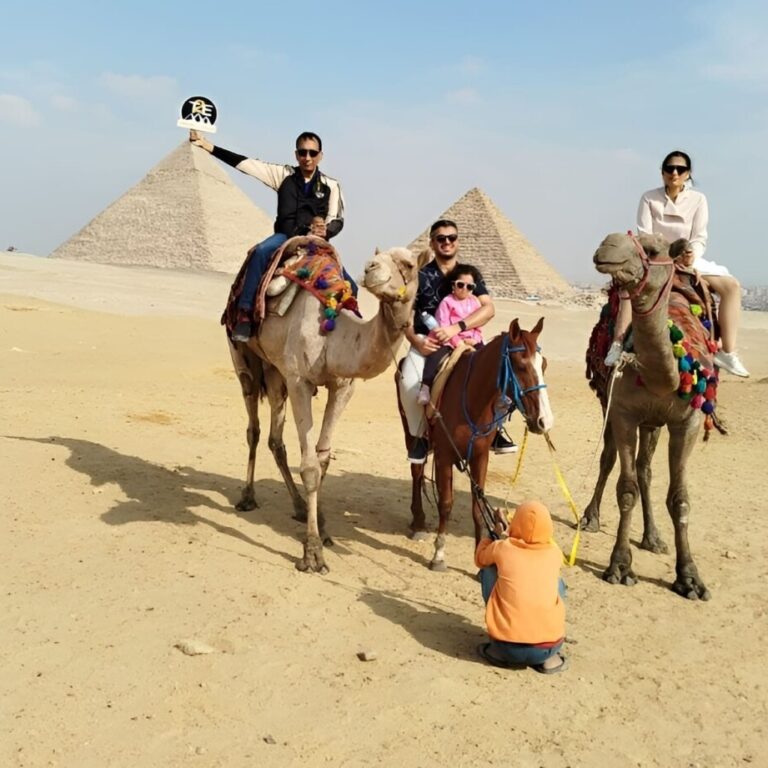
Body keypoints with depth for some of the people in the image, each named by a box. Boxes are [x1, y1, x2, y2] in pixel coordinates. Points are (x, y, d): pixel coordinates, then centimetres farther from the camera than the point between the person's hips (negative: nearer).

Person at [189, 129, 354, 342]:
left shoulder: (331, 186, 8)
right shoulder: (284, 174, 8)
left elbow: (337, 220, 7)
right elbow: (245, 163, 4)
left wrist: (325, 230, -17)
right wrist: (207, 145, 0)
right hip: (285, 236, 0)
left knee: (349, 286, -16)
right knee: (261, 251, -34)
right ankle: (244, 314, -34)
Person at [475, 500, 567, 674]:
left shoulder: (502, 548, -2)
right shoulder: (554, 553, 4)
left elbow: (480, 559, 21)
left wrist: (487, 532, 37)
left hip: (507, 647, -2)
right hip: (549, 647, 2)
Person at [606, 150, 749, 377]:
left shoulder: (698, 199, 1)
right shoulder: (649, 198, -2)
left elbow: (699, 238, -4)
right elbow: (644, 236, -8)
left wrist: (692, 254, -26)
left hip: (687, 259, 3)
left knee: (731, 285, -17)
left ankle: (727, 351, -15)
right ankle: (618, 344, -38)